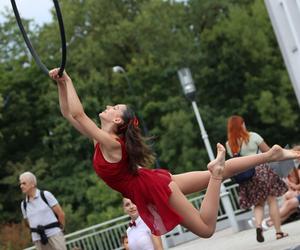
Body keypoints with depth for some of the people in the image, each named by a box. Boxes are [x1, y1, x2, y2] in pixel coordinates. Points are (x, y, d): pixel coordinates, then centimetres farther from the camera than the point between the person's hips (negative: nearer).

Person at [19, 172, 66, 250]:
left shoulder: (46, 195, -3)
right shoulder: (24, 204, 9)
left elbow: (61, 214, -1)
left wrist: (61, 228, 8)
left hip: (54, 234, -3)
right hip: (38, 239, 4)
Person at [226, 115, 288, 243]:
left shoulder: (229, 144, 4)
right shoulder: (253, 136, -6)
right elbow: (268, 151, 0)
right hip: (260, 169, -4)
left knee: (258, 204, 13)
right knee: (272, 200, 5)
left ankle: (258, 226, -11)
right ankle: (279, 231, 4)